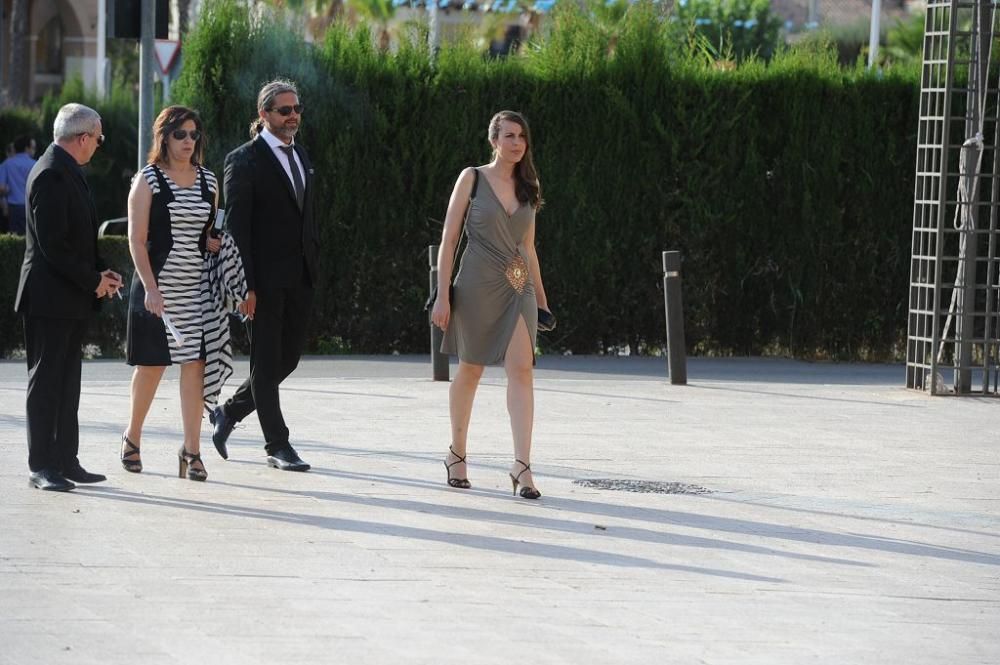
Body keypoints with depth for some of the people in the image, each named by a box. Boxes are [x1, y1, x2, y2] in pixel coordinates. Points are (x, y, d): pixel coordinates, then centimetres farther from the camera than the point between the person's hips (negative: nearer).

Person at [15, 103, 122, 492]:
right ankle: (42, 467, -2)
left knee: (67, 382, 12)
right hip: (50, 297, -10)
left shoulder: (69, 172, 14)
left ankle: (66, 460, 16)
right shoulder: (50, 175, -17)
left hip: (72, 299, 10)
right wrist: (92, 280, -16)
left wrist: (100, 273, 7)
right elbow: (52, 244, -21)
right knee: (45, 382, -5)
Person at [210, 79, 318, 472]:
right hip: (265, 281, -7)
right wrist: (245, 286, -17)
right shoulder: (245, 161, -8)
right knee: (266, 362, 1)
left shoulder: (300, 158, 15)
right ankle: (278, 446, 5)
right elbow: (236, 227, -11)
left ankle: (228, 414, 29)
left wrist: (313, 267, 13)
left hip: (299, 280, 7)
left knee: (288, 359, 11)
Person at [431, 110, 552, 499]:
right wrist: (443, 295, -10)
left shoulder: (527, 187, 11)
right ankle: (457, 455, 25)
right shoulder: (472, 179, -2)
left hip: (518, 288, 3)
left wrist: (541, 298, 19)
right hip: (477, 285, -3)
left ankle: (522, 464, -20)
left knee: (521, 368, -12)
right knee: (470, 369, 7)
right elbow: (449, 239, -3)